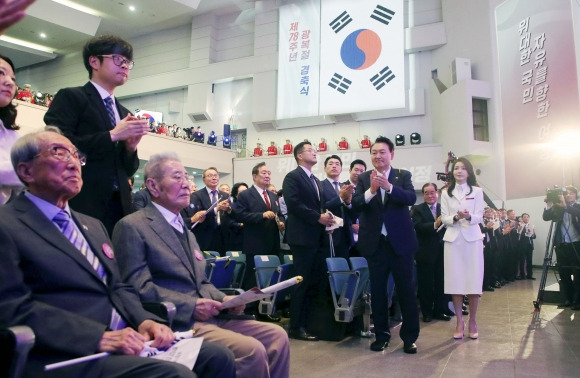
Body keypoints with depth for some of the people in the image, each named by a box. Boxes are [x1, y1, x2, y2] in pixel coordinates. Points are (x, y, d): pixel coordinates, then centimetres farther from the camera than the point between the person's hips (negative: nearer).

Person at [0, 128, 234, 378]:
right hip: (65, 355, -7)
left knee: (217, 356, -8)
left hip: (125, 341, 8)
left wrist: (144, 321, -2)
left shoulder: (93, 226, 22)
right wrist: (99, 337, -21)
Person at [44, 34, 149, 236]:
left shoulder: (124, 113, 18)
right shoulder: (70, 97, 1)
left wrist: (131, 146, -3)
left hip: (119, 206, 6)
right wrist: (112, 135, -12)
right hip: (82, 205, -5)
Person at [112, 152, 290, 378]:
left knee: (276, 336, -7)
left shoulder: (186, 231, 23)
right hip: (176, 322, -8)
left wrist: (223, 299, 2)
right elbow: (138, 287, -15)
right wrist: (191, 306, -19)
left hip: (207, 315, 8)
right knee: (252, 351, -24)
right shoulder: (132, 226, -5)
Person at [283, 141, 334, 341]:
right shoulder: (292, 177, -6)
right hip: (302, 237, -8)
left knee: (319, 280, 9)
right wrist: (318, 217, -18)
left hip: (317, 237, 8)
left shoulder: (316, 180, 21)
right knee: (302, 282, -3)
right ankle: (296, 327, 8)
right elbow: (294, 204, -18)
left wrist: (326, 218, 1)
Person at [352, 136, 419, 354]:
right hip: (375, 242, 1)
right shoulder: (363, 178, 2)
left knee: (406, 289, 5)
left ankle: (410, 337, 18)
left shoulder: (403, 175, 1)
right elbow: (355, 205, -10)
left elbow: (411, 198, -16)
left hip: (400, 241, -1)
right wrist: (371, 191, -28)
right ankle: (382, 335, 24)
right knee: (377, 291, 10)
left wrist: (389, 187, -32)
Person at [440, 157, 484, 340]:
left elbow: (479, 216, -1)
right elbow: (444, 218, 4)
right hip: (453, 239, 1)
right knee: (455, 281, -1)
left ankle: (472, 321, 12)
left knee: (474, 280, -2)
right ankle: (459, 322, 9)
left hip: (472, 238, 0)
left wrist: (468, 216, -23)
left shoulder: (477, 191, 8)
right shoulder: (446, 193, 10)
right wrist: (456, 218, -18)